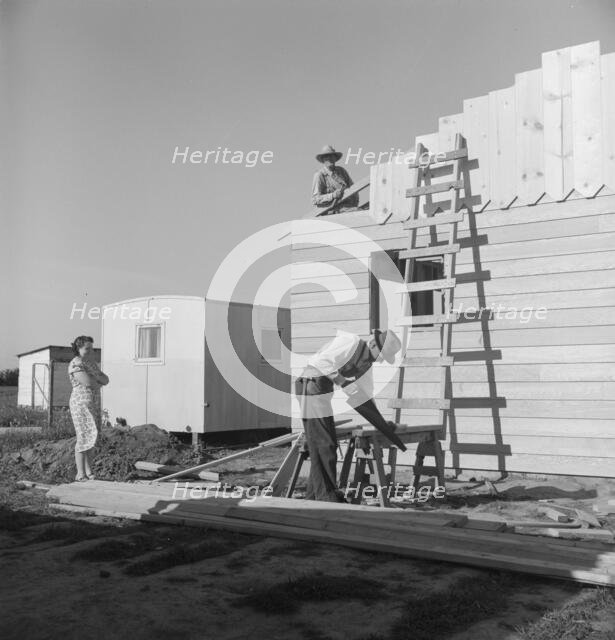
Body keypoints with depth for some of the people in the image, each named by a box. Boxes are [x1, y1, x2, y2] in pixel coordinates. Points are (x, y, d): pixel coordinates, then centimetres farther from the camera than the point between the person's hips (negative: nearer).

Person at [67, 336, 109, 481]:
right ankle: (80, 474, -5)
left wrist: (95, 377, -10)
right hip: (81, 403, -8)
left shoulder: (92, 363, 16)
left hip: (94, 404, 8)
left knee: (91, 437, 6)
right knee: (84, 437, -10)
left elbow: (106, 380, 10)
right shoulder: (76, 363, -11)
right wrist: (98, 381, -2)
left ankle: (89, 472, 10)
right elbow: (87, 382, -23)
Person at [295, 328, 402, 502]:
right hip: (311, 385, -10)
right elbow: (322, 361, -25)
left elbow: (365, 393, 20)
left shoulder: (366, 362, 14)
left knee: (326, 442, 11)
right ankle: (327, 496, -5)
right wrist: (343, 382, -29)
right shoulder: (351, 342, -15)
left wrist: (382, 423, 17)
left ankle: (314, 495, 16)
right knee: (322, 444, -8)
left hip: (322, 390, 10)